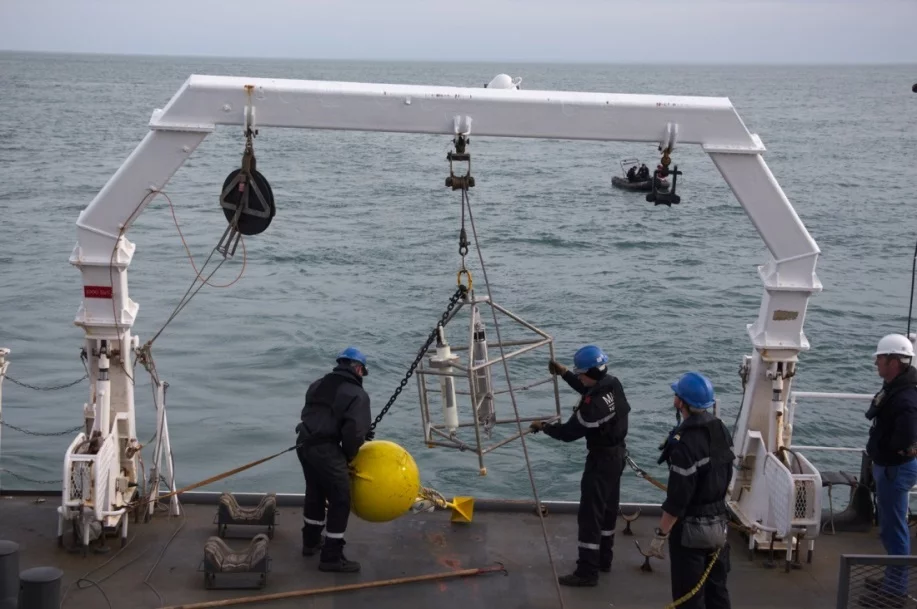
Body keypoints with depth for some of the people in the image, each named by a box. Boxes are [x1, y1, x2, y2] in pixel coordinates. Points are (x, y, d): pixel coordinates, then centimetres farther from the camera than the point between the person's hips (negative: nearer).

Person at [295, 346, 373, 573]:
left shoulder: (318, 385, 16)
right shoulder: (357, 395, -7)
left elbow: (312, 415, 16)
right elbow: (354, 432, -17)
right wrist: (348, 456, 3)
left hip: (304, 443, 8)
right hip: (326, 450, -8)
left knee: (315, 493, 26)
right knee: (340, 501, 3)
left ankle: (311, 541, 41)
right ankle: (331, 556, 4)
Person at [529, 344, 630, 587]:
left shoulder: (594, 404, -30)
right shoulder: (613, 384, -3)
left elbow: (569, 432, -20)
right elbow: (587, 389, 19)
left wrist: (542, 427, -6)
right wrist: (564, 373, 15)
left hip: (601, 459, -10)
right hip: (617, 454, 10)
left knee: (590, 514, -4)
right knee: (608, 508, 19)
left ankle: (587, 571, -2)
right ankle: (604, 559, 31)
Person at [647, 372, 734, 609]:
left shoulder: (686, 443, -25)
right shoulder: (721, 430, 2)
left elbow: (678, 498, -25)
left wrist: (661, 534, -18)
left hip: (691, 527, -8)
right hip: (719, 522, 8)